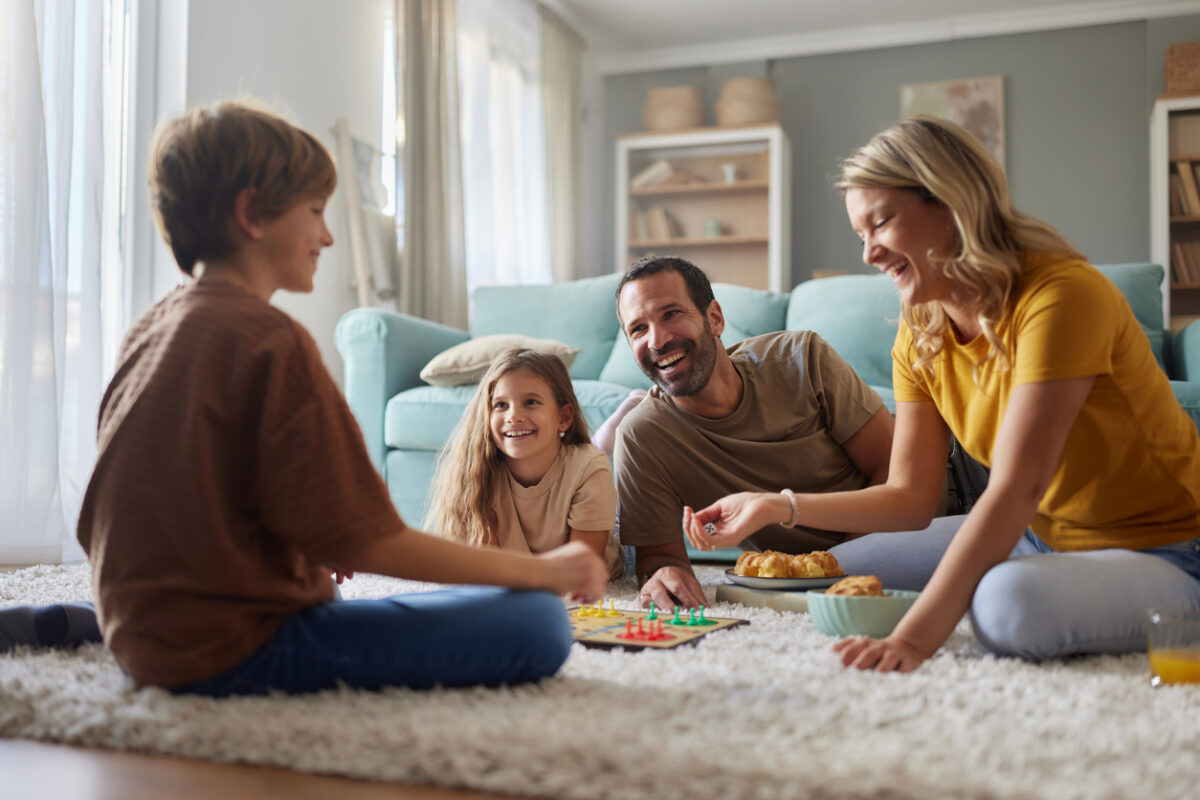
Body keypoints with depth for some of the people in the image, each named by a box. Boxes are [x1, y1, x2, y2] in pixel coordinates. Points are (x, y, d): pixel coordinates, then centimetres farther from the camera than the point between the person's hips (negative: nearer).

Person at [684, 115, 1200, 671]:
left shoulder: (1060, 296, -25)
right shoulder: (920, 337, -1)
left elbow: (1016, 489, -33)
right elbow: (909, 497, 0)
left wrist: (913, 638, -39)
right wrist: (778, 508, -12)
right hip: (1040, 537, 7)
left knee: (1011, 599, -37)